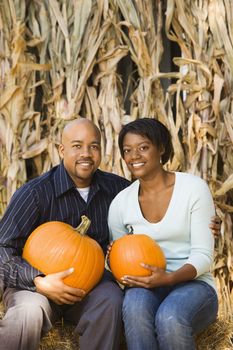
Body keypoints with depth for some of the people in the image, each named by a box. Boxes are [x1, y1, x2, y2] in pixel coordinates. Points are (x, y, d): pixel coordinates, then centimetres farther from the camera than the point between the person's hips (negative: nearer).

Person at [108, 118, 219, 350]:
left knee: (170, 317, -36)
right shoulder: (121, 202, 3)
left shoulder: (194, 187, -6)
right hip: (147, 287, 2)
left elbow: (203, 255, -9)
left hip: (193, 283, -2)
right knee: (134, 305, -34)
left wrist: (169, 278, -27)